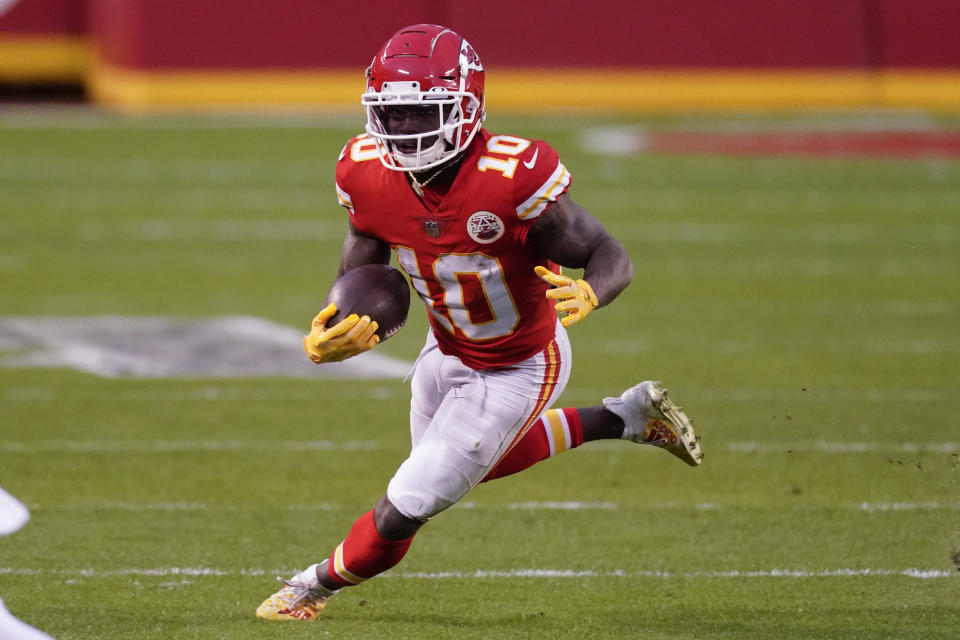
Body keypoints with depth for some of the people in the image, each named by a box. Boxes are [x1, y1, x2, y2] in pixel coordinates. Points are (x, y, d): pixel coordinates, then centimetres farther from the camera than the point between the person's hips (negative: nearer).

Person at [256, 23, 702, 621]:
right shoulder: (371, 176, -19)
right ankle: (626, 416, 44)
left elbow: (610, 255, -27)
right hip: (448, 349, 7)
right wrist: (327, 337, -29)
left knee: (404, 510, -4)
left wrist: (589, 294, -51)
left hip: (516, 371, -7)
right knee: (470, 465, 34)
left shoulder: (510, 177, -36)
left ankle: (318, 584, 29)